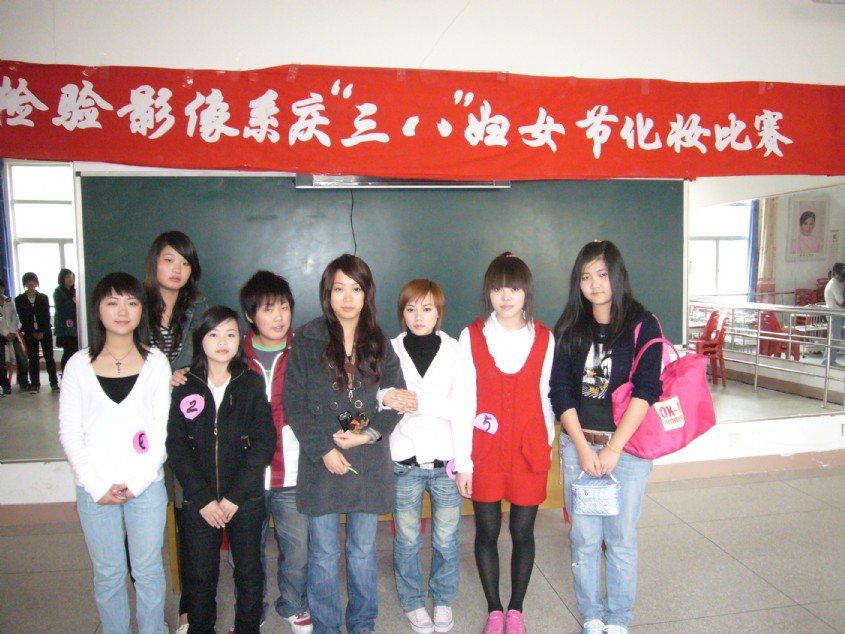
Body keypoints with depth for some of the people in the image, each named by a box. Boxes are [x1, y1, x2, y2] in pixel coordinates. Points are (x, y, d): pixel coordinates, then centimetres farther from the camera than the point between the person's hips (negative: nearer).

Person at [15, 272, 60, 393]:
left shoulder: (43, 298, 3)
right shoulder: (19, 300, 3)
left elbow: (47, 316, 0)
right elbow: (22, 318, -1)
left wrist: (42, 332, -9)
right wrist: (33, 333, -7)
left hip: (45, 332, 0)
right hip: (30, 333, 0)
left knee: (49, 357, -1)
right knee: (33, 359, 1)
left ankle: (54, 383, 2)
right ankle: (35, 385, 6)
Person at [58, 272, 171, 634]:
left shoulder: (156, 362, 0)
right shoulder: (79, 365, 1)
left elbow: (163, 430, -2)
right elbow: (69, 432, 0)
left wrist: (136, 483, -10)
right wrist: (98, 487, -8)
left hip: (146, 486, 0)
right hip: (95, 489, 1)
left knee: (148, 571, 11)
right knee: (108, 575, 12)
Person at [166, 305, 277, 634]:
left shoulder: (252, 384, -2)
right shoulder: (185, 387, 0)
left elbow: (264, 443, -7)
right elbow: (176, 447, -4)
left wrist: (235, 496, -13)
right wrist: (203, 498, -11)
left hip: (246, 500, 0)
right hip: (198, 502, 1)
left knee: (249, 573, 12)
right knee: (200, 576, 10)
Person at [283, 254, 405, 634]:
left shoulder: (379, 343, 6)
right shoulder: (307, 340, -2)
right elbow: (293, 403, -5)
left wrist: (369, 433, -11)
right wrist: (324, 449, -11)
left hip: (369, 461, 2)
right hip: (321, 461, -2)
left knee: (363, 550, 15)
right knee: (324, 554, 10)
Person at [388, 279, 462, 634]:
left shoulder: (455, 351, -2)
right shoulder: (391, 350, 1)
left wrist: (422, 403, -22)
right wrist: (387, 401, -21)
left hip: (446, 459, 0)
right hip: (404, 459, 1)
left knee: (446, 539, 11)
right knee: (407, 540, 11)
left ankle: (443, 600, 34)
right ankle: (413, 602, 33)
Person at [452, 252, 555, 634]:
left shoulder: (544, 338, -1)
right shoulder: (472, 336, -6)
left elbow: (545, 396, 6)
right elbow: (462, 402, -5)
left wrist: (547, 443, 10)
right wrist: (462, 461, -6)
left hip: (530, 452, 1)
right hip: (485, 452, 0)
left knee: (523, 532, 12)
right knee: (487, 532, 11)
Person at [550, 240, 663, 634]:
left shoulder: (642, 325, -4)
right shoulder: (569, 329, 4)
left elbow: (645, 390, -11)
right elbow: (561, 391, 0)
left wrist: (613, 449, -15)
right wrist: (583, 448, -9)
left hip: (627, 445, -2)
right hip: (578, 444, 2)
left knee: (621, 536, 8)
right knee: (584, 535, 8)